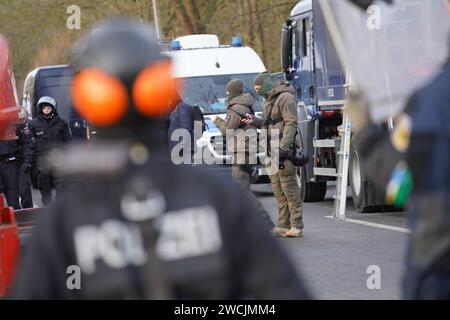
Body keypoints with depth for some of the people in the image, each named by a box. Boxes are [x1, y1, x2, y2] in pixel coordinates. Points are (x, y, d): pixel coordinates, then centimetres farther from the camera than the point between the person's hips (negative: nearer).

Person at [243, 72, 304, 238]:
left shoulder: (286, 98, -10)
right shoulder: (269, 101, 21)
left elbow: (291, 124, -17)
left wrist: (283, 148, -24)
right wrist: (255, 121, 5)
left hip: (283, 149, -10)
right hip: (272, 150, 10)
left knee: (289, 187, -9)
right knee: (277, 189, 9)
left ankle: (297, 226, -9)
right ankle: (284, 225, 12)